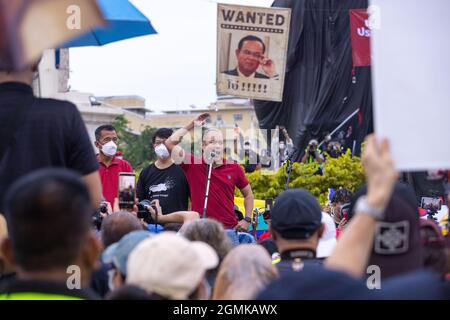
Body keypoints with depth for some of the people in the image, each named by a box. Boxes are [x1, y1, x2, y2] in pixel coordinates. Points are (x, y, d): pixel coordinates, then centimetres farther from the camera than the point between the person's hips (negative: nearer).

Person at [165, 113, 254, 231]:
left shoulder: (234, 168, 6)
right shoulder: (192, 164, 3)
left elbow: (248, 194, 18)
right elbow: (170, 143, -3)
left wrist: (247, 220, 7)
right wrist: (191, 125, 3)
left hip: (230, 228, 1)